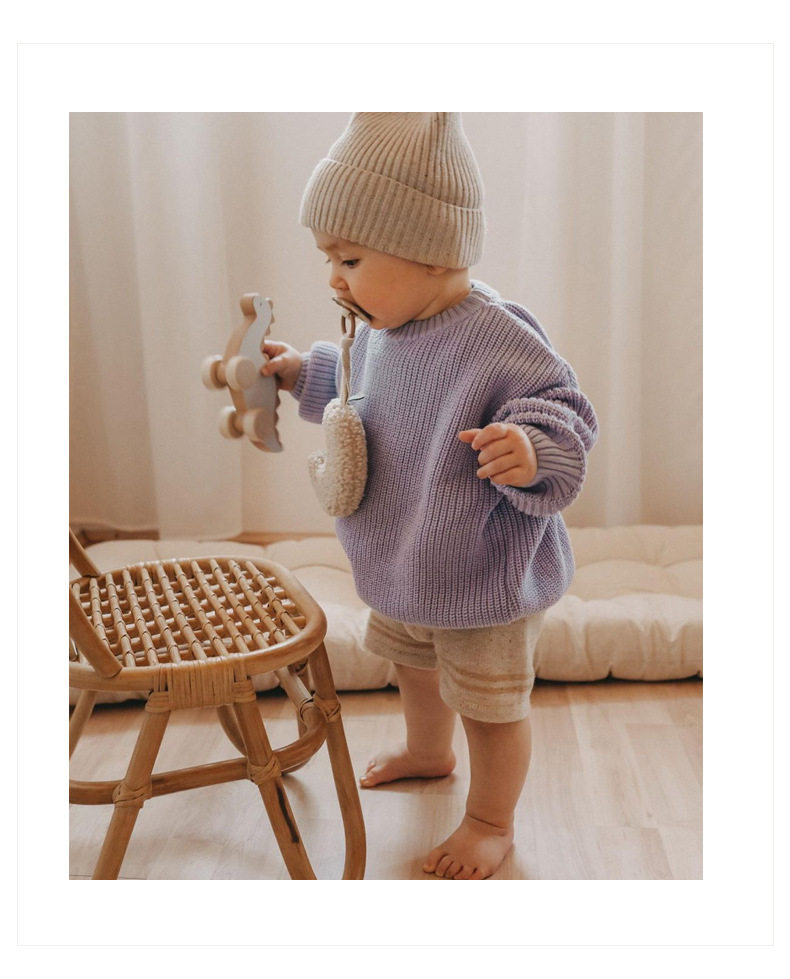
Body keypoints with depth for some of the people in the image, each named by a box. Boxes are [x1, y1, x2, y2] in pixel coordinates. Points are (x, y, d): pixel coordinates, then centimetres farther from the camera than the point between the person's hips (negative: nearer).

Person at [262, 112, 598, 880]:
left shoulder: (499, 341, -31)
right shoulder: (382, 327, -4)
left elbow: (565, 416, -26)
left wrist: (530, 454, -45)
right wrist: (305, 375, 14)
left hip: (485, 582, -8)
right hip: (400, 571, 9)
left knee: (490, 706, 14)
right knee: (412, 665, 32)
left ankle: (490, 822, 41)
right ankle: (427, 751, 63)